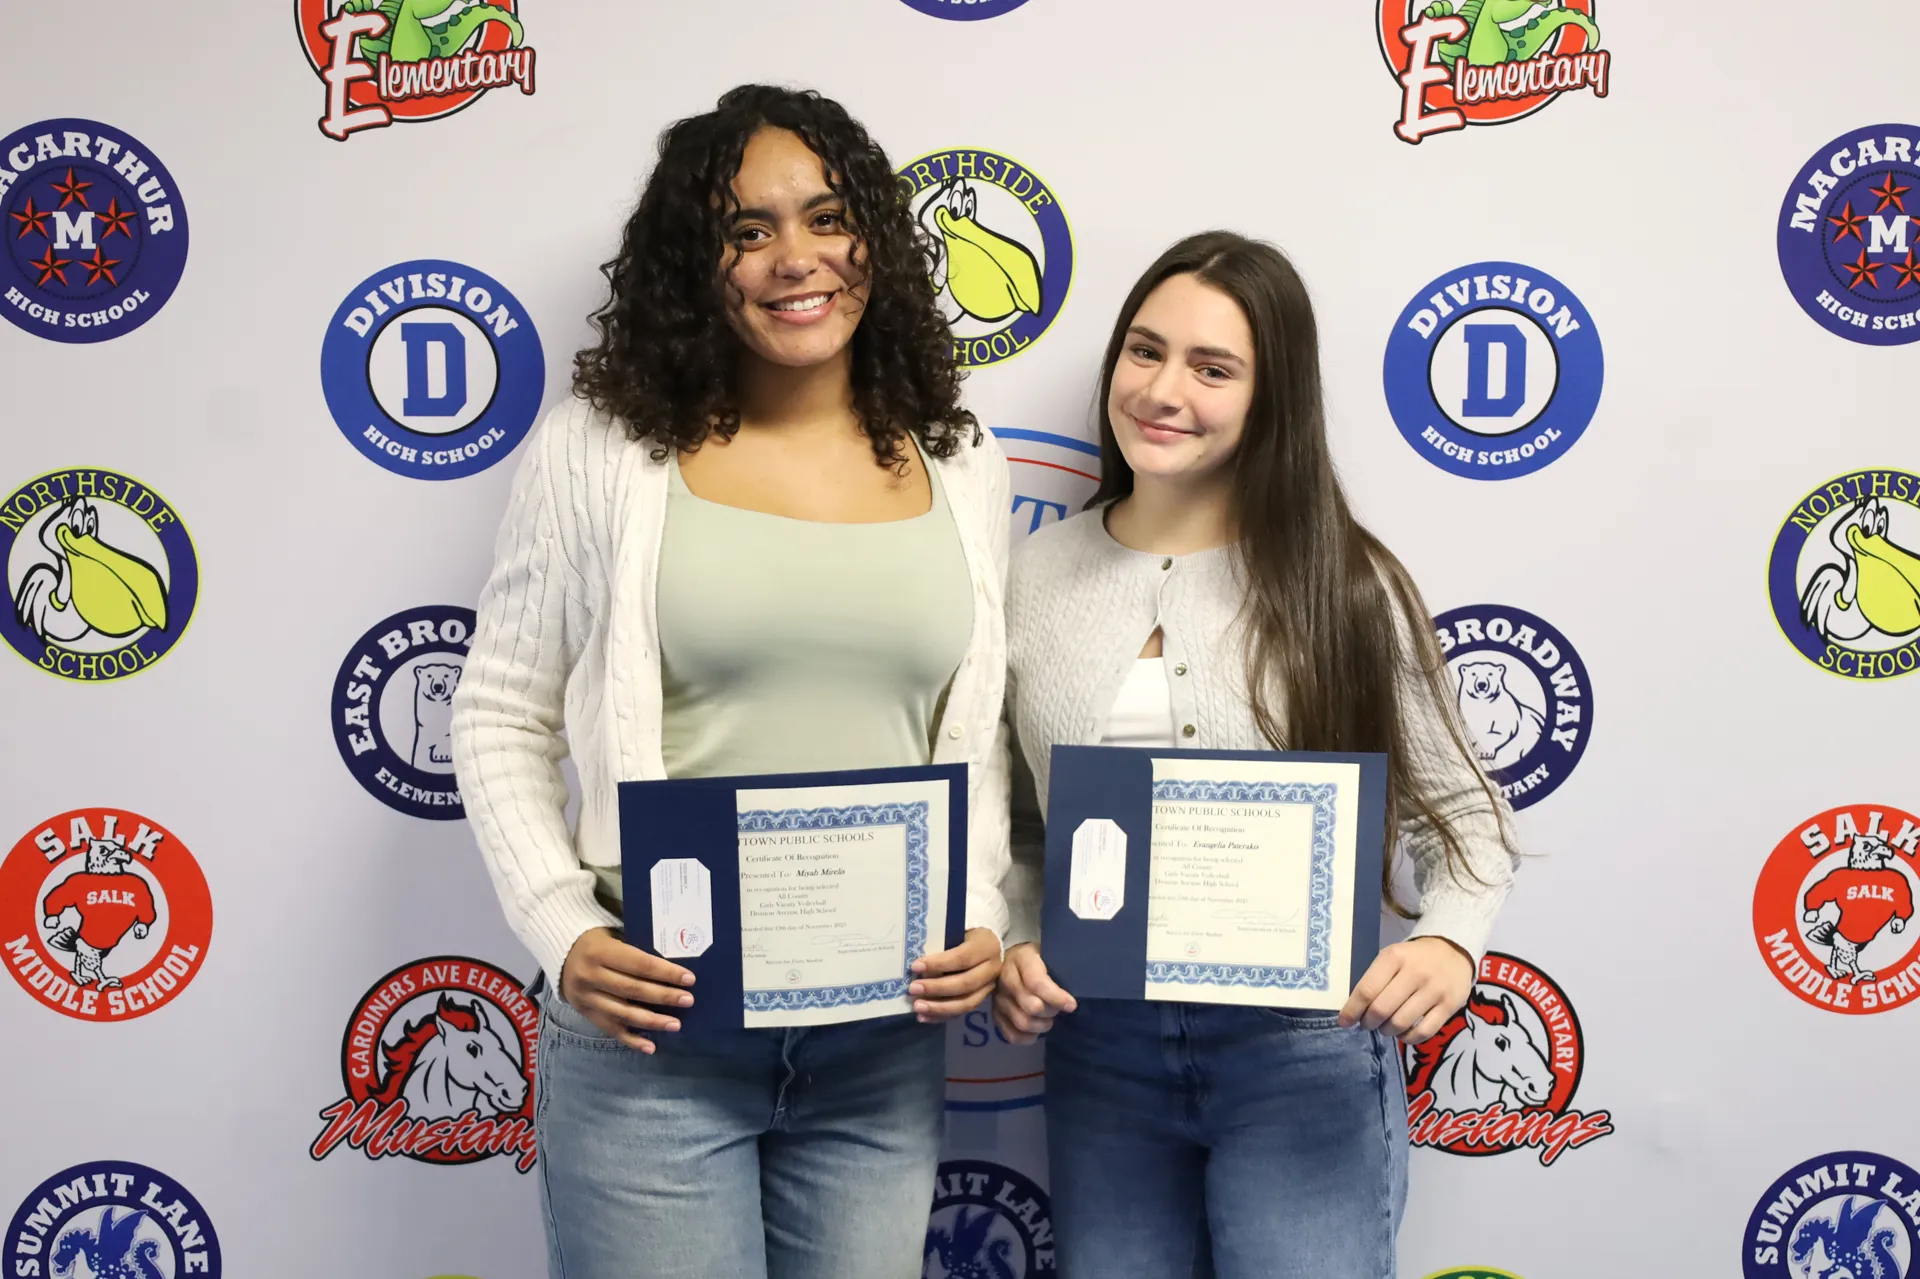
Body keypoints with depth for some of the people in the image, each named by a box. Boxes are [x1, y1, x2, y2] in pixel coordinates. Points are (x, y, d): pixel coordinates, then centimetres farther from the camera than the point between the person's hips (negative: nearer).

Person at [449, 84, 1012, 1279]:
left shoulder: (961, 468, 7)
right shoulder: (603, 446, -3)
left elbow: (980, 735, 12)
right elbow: (502, 717, 1)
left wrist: (982, 918, -2)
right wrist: (563, 932, -9)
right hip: (653, 1017, -3)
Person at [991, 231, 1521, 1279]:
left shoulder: (1343, 584, -5)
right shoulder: (1033, 577, 2)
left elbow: (1460, 811, 0)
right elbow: (1014, 827, 9)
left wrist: (1449, 938, -18)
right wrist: (1014, 949, -7)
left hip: (1302, 1047, -2)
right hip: (1098, 1049, 3)